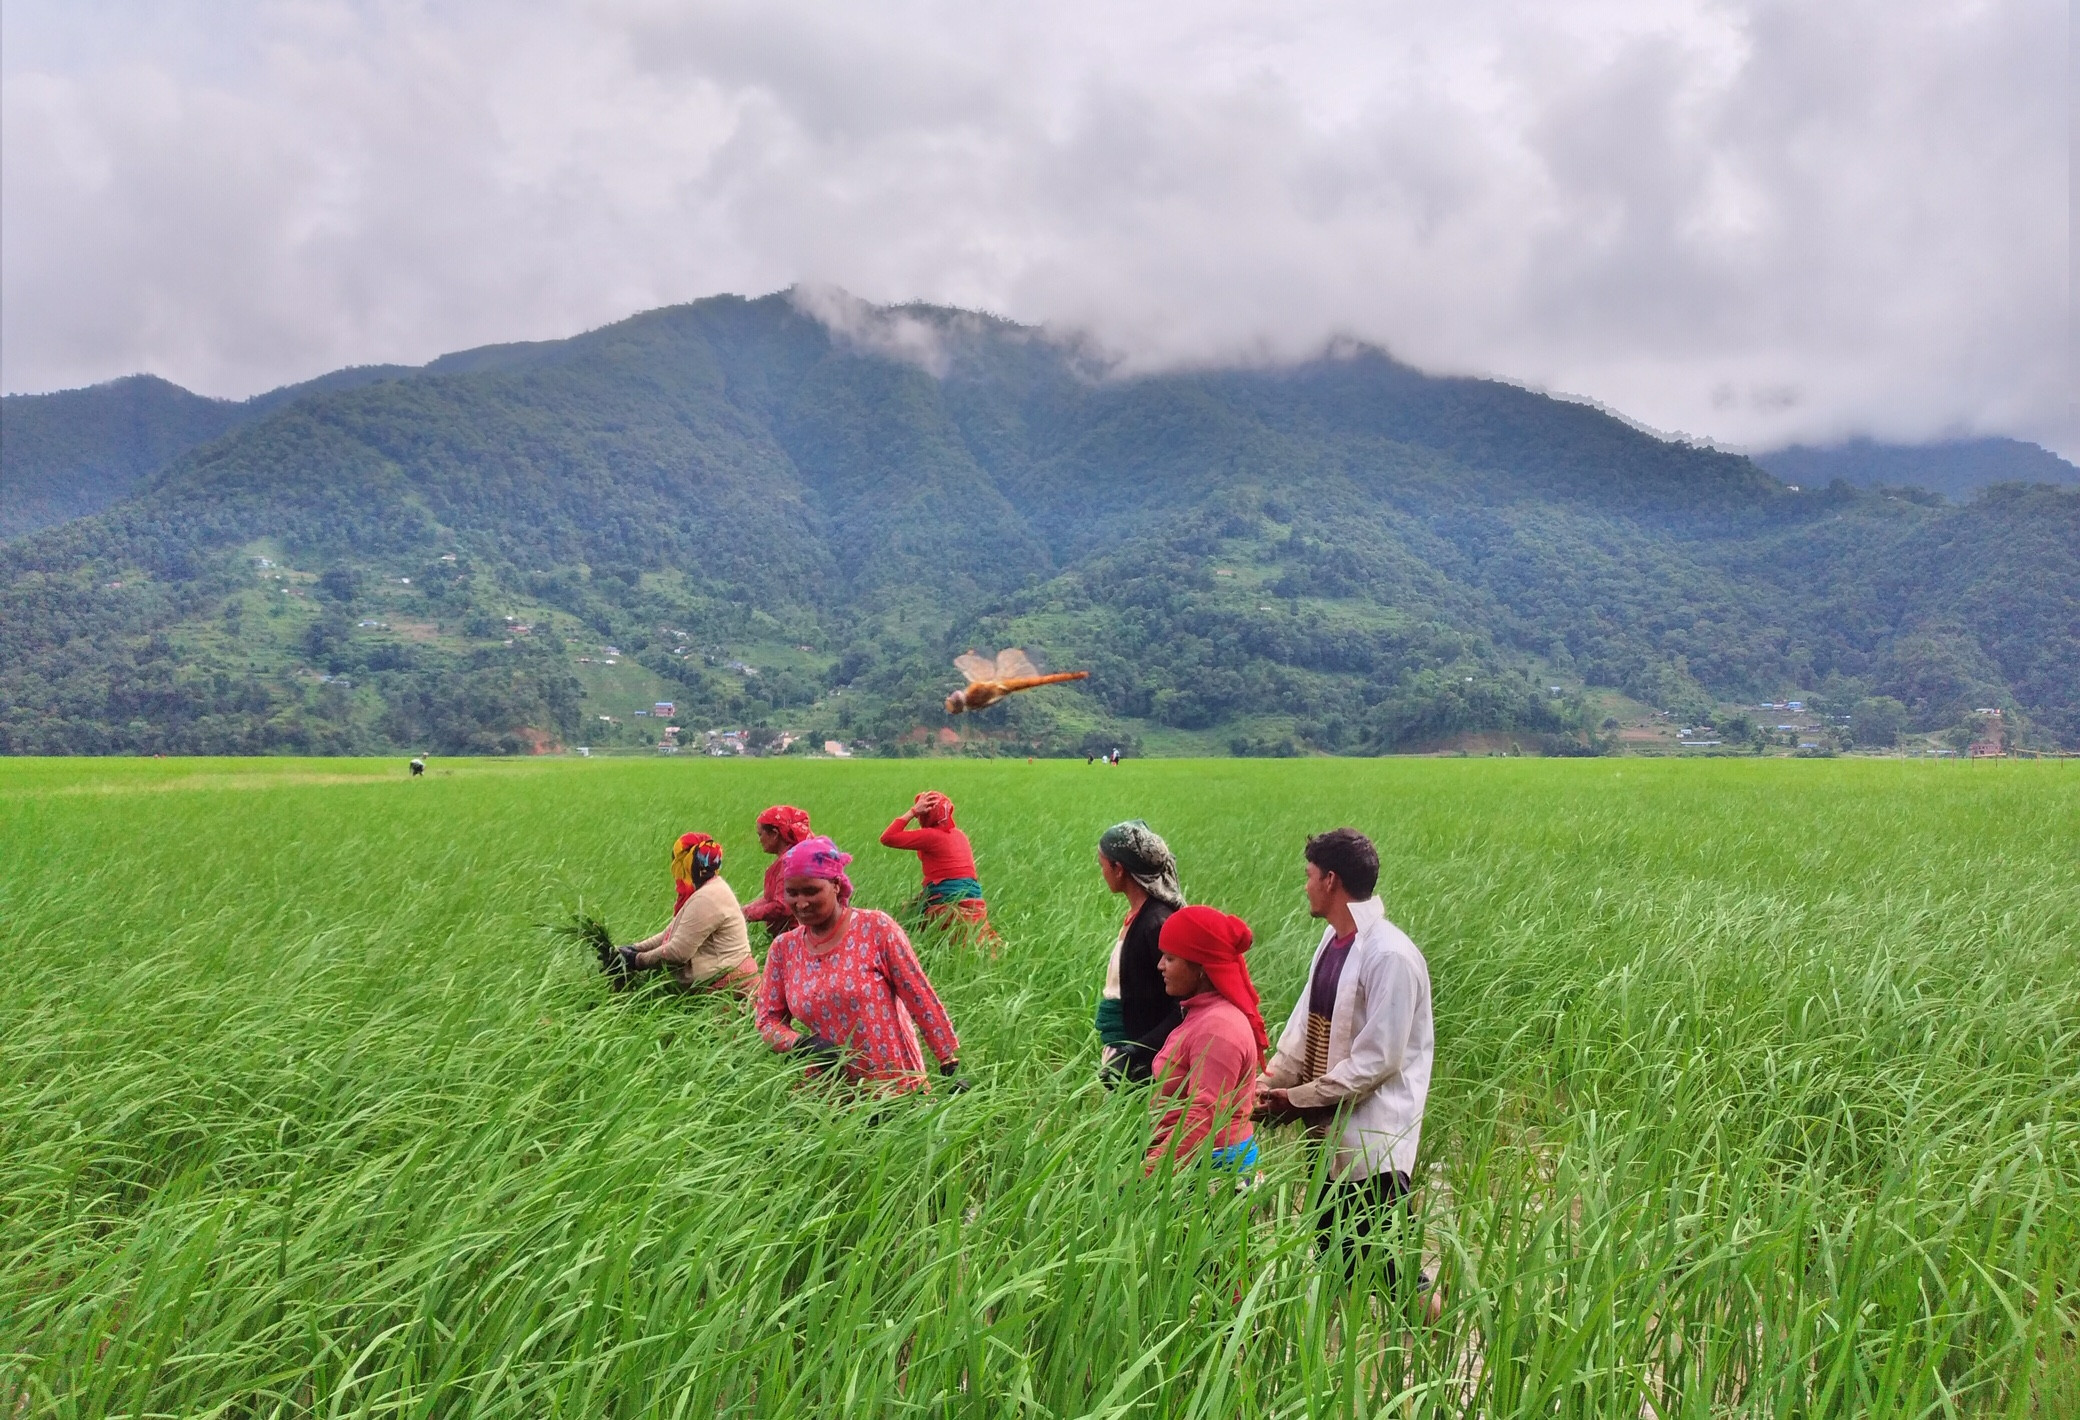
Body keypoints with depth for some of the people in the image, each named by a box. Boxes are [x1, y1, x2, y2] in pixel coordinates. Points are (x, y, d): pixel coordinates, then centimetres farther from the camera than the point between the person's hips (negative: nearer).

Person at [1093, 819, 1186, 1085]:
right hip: (1122, 1049, 8)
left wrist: (1134, 1056, -23)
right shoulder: (1138, 915, 5)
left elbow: (1186, 1008, -22)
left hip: (1140, 1070, -8)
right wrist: (1113, 1050, 11)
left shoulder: (1157, 923, -21)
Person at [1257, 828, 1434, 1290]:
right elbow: (1304, 1024, 9)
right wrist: (1269, 1082, -4)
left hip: (1371, 1139, -9)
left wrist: (1298, 1098, -17)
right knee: (1332, 1256, 20)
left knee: (1384, 1268, 1)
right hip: (1331, 1131, 9)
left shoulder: (1390, 956, -22)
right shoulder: (1333, 939, 5)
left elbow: (1377, 1060, -23)